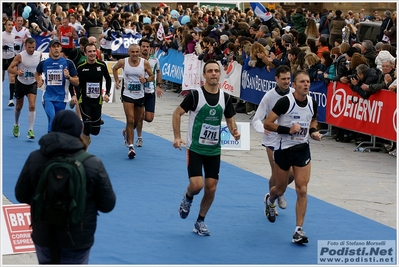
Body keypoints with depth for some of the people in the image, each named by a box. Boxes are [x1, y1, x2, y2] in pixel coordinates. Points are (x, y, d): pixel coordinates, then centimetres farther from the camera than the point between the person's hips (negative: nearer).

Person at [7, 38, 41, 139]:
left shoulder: (39, 55, -9)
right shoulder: (20, 56, -20)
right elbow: (9, 69, -22)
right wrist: (17, 72, -41)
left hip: (32, 84, 1)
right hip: (21, 83, -1)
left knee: (32, 106, -15)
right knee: (19, 106, 15)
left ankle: (31, 130, -13)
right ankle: (16, 125, 41)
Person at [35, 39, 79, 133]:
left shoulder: (68, 63, -2)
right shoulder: (43, 63, 2)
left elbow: (76, 82, 1)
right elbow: (37, 73, 25)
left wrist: (68, 77, -18)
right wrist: (39, 81, 4)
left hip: (61, 98, 1)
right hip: (48, 98, -1)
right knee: (52, 119, -21)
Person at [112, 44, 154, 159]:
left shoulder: (145, 63, -10)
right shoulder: (123, 62, -9)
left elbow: (152, 76, 1)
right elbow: (114, 68, 13)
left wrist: (146, 80, -19)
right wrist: (117, 81, 6)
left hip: (140, 95, 2)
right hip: (127, 94, -2)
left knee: (136, 121, 17)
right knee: (130, 120, -13)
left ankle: (127, 132, 49)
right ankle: (131, 147, -13)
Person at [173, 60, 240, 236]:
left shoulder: (225, 98, 0)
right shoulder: (195, 95, -12)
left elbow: (230, 120, 10)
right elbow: (177, 113, -4)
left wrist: (234, 131, -12)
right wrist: (177, 137, -12)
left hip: (214, 150, 4)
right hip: (195, 148, -4)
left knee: (211, 188, 3)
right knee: (197, 185, -17)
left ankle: (201, 221, 23)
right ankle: (188, 198, 20)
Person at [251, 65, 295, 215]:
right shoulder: (269, 96, -14)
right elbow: (256, 120, -14)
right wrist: (263, 129, -34)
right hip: (273, 139, -3)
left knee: (292, 174, -1)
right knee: (276, 174, -3)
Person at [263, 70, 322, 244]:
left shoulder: (313, 103, -4)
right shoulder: (285, 101, -19)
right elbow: (267, 124, -17)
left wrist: (313, 131, -1)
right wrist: (288, 129, -27)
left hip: (302, 150, 3)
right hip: (283, 150, -3)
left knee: (302, 190, -8)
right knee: (280, 189, 14)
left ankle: (299, 230, -3)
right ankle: (269, 200, 52)